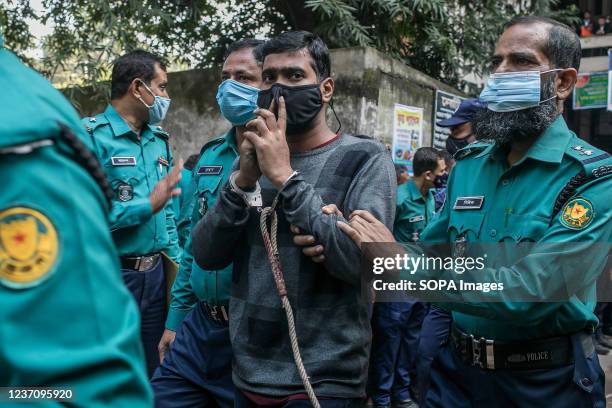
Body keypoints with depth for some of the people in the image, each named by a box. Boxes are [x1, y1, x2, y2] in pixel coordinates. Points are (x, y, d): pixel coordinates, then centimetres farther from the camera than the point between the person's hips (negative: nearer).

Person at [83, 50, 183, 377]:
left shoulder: (159, 139, 11)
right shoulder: (91, 136, -12)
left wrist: (175, 262, 10)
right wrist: (148, 205, -19)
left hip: (156, 274, 6)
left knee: (153, 378, 18)